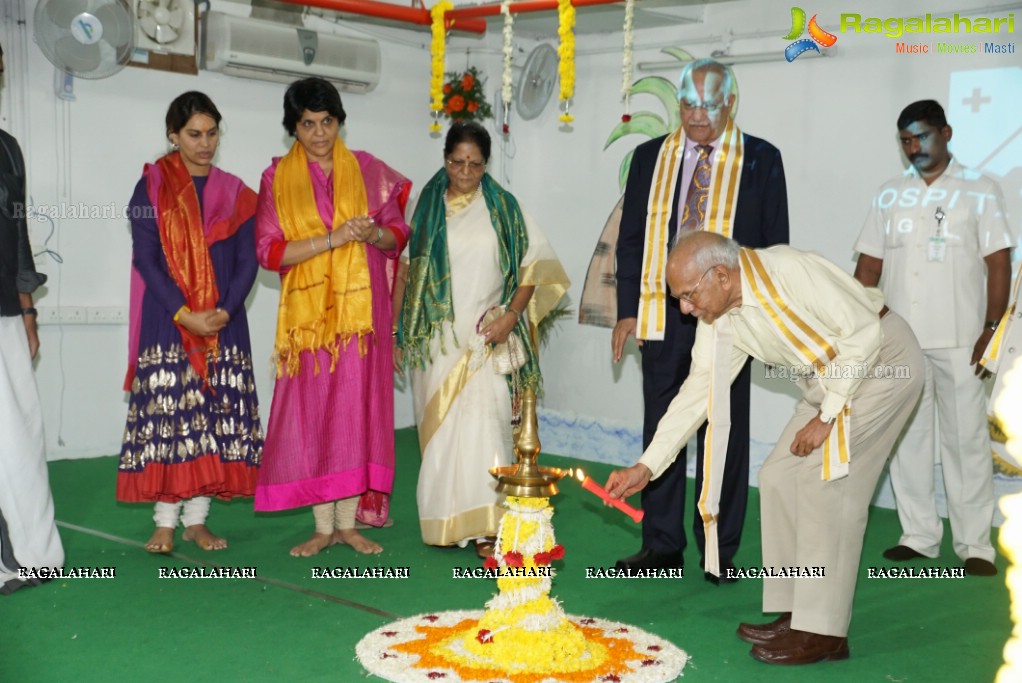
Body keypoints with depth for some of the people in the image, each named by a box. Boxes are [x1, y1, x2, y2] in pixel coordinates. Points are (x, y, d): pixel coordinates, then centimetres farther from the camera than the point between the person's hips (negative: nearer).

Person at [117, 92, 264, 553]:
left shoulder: (233, 192, 9)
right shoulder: (153, 186, 1)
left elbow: (247, 260, 4)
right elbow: (145, 257, -5)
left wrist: (225, 311, -12)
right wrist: (183, 314, -15)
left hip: (223, 321, 3)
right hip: (167, 322, -3)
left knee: (217, 414, 3)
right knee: (167, 412, -4)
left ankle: (196, 519, 13)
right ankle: (166, 521, 5)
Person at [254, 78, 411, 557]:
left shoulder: (368, 170, 6)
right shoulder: (277, 177, 3)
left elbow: (398, 235, 9)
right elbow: (269, 252, -5)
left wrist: (374, 234, -14)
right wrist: (333, 238, -15)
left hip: (361, 309, 1)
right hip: (308, 311, 0)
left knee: (357, 408, 1)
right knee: (312, 410, 0)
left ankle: (349, 521, 10)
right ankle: (323, 526, 9)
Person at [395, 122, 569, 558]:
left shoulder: (503, 207, 3)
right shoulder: (428, 207, 7)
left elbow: (534, 265, 3)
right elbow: (411, 271, 10)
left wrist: (510, 317, -6)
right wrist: (402, 330, 9)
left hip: (485, 338, -2)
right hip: (437, 338, 2)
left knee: (484, 421, -10)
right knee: (439, 424, 3)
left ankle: (484, 527, -7)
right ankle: (444, 522, 12)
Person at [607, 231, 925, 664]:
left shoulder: (789, 271, -29)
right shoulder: (719, 320, -5)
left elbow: (863, 333, -26)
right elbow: (697, 391, 1)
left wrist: (826, 417, -22)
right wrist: (646, 466, -2)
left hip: (883, 362, -8)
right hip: (829, 380, 8)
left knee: (825, 479, -15)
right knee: (779, 478, 2)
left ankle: (823, 631, -8)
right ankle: (796, 615, 11)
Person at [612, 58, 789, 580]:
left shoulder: (761, 160, 3)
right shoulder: (651, 158, 9)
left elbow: (775, 244, 3)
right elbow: (631, 239, 10)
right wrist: (627, 311, 3)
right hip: (662, 315, 3)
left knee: (725, 435, 4)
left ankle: (719, 551, 15)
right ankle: (661, 545, 19)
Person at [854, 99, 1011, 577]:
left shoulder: (978, 190, 3)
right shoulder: (889, 195, 11)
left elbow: (998, 263, -1)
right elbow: (869, 265, 10)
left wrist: (990, 329, -9)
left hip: (959, 341, -3)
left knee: (967, 439, 0)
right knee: (906, 436, 7)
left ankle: (975, 544, 7)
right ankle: (918, 535, 17)